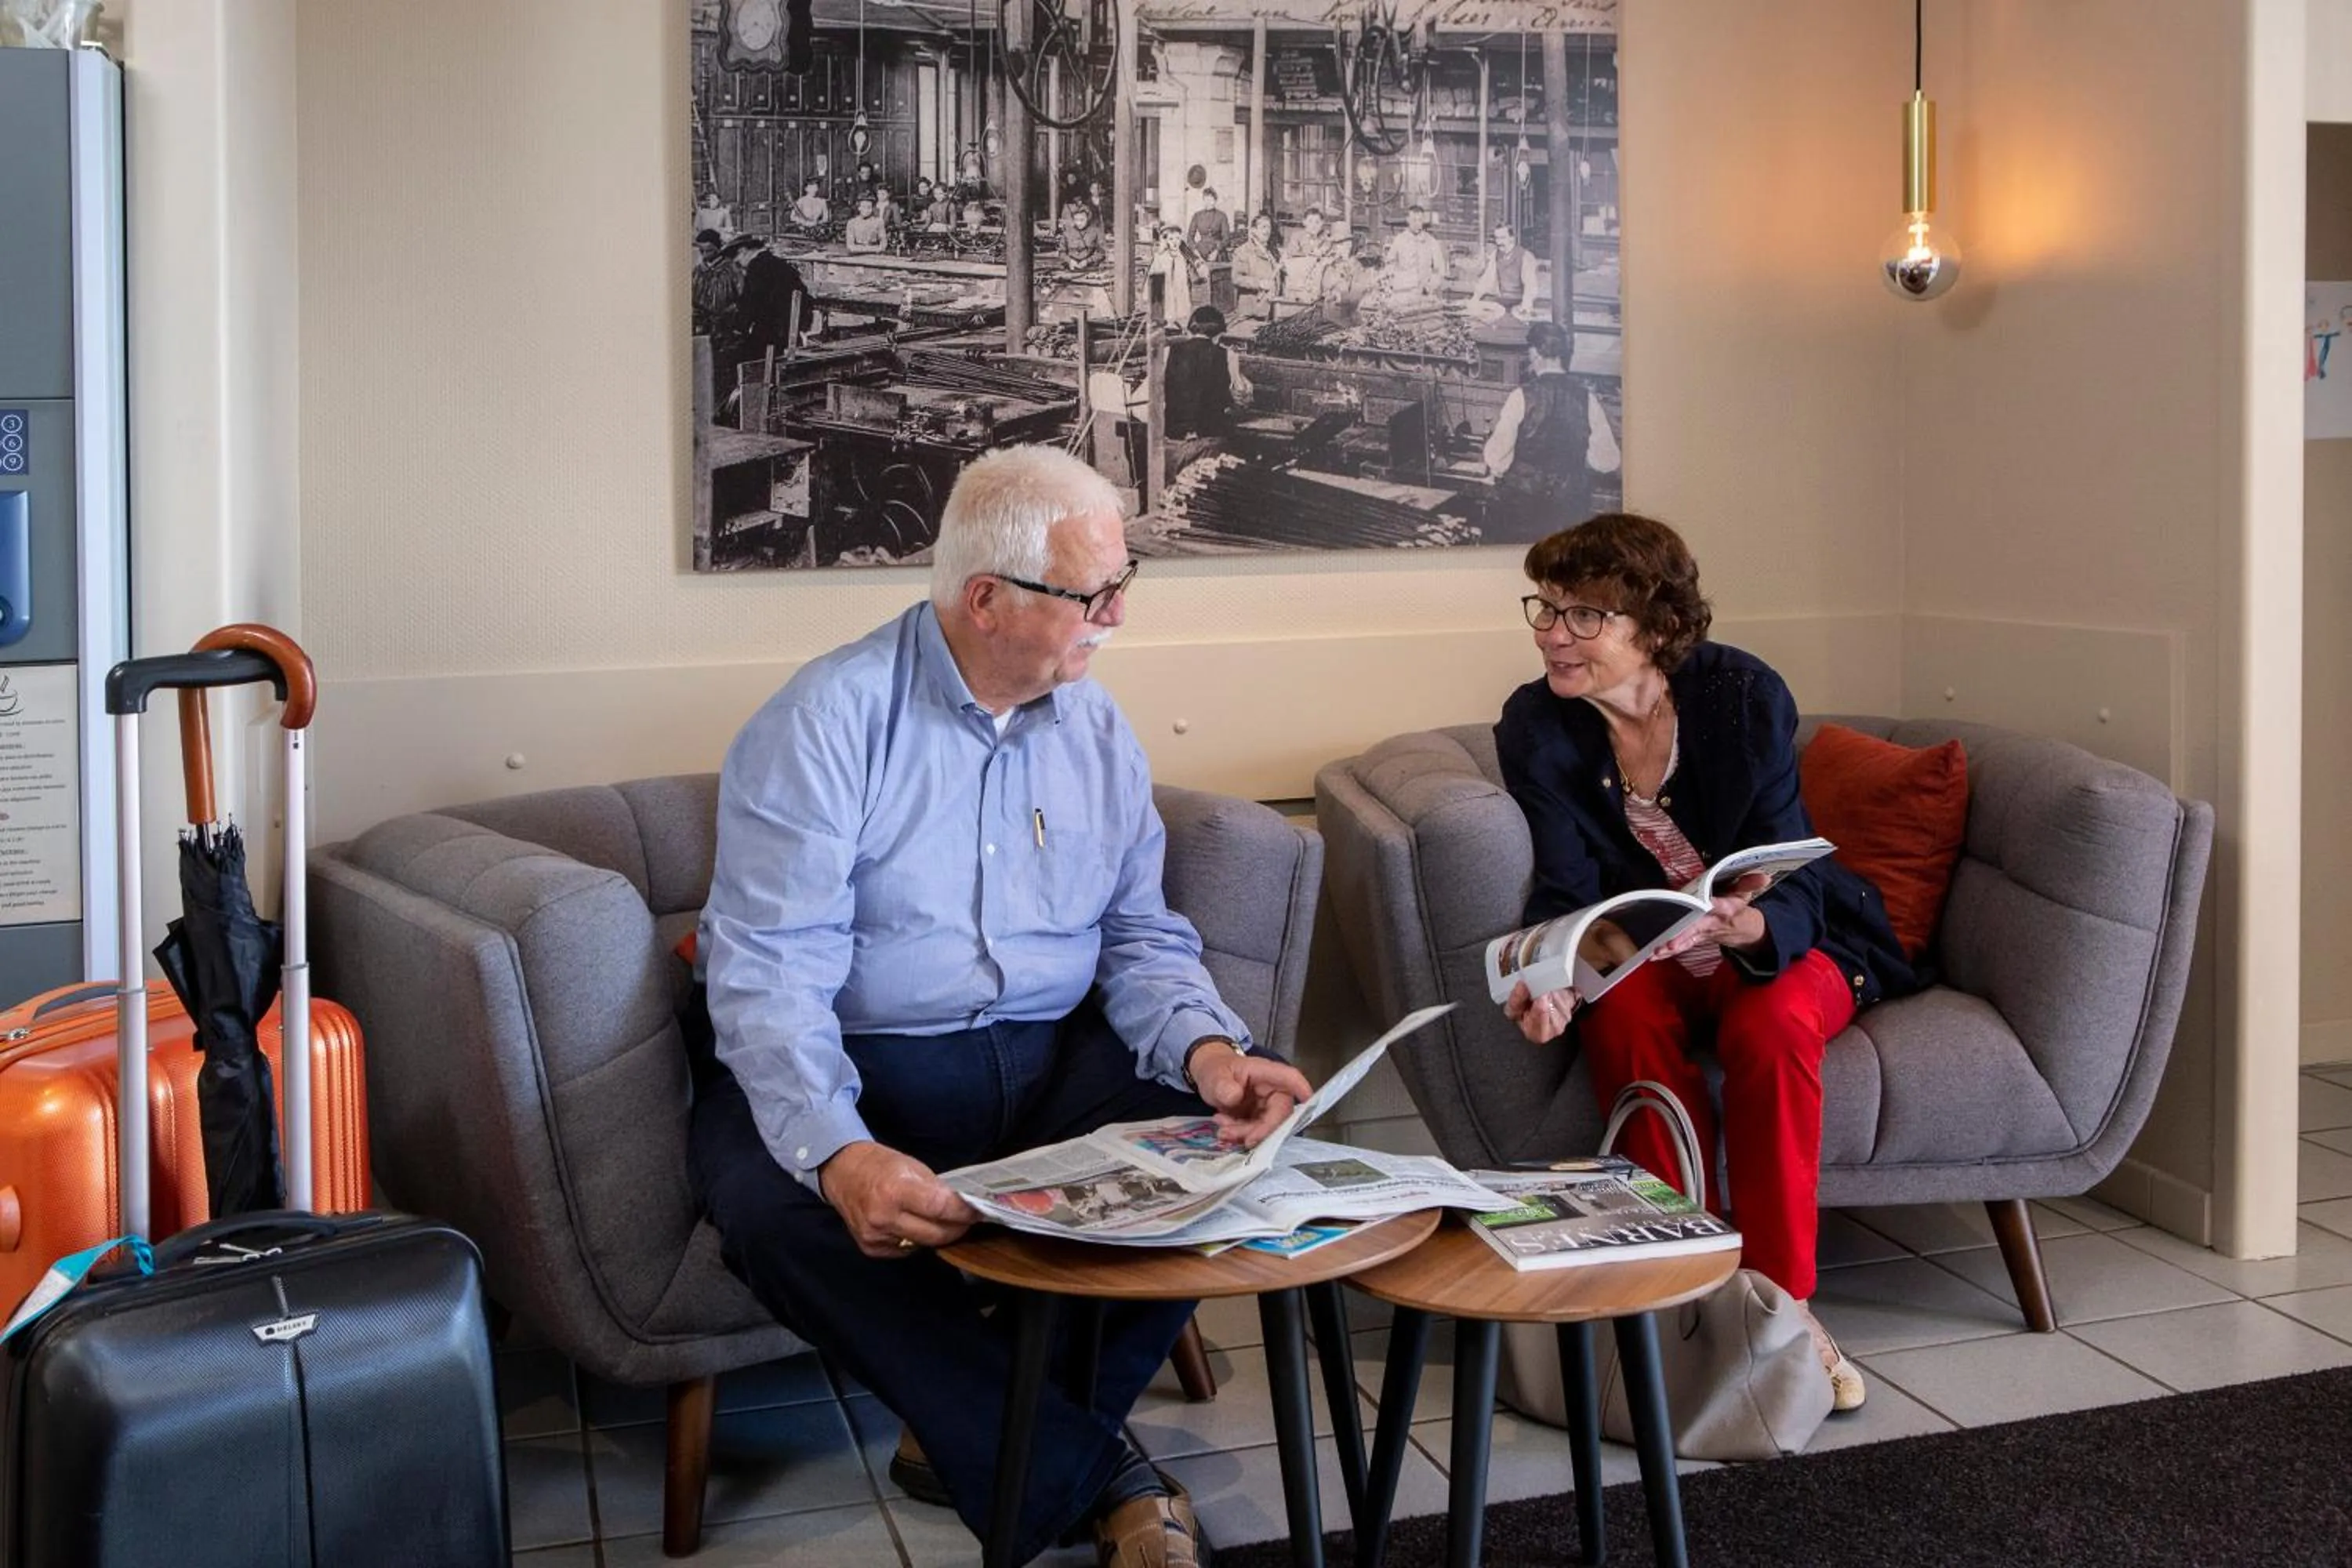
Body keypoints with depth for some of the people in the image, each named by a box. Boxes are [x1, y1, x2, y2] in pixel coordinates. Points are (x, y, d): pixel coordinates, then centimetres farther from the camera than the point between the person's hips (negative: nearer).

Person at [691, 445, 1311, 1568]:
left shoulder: (1097, 734, 7)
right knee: (772, 1202, -34)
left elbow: (1141, 938, 7)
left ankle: (980, 1435, -10)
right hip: (858, 1071, -4)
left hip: (1051, 1064, 4)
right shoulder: (827, 722, -12)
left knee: (1235, 1124, -20)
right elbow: (768, 970, -20)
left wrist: (1206, 1049, -17)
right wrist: (837, 1154, -38)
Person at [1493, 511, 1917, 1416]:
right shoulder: (1535, 725, -11)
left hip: (1779, 940, -1)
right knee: (1625, 1022, -32)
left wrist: (1746, 926, -47)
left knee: (1771, 1027, -34)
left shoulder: (1745, 695, -19)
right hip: (1641, 950, 2)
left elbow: (1791, 882, -23)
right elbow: (1567, 891, -16)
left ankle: (1780, 1301, -22)